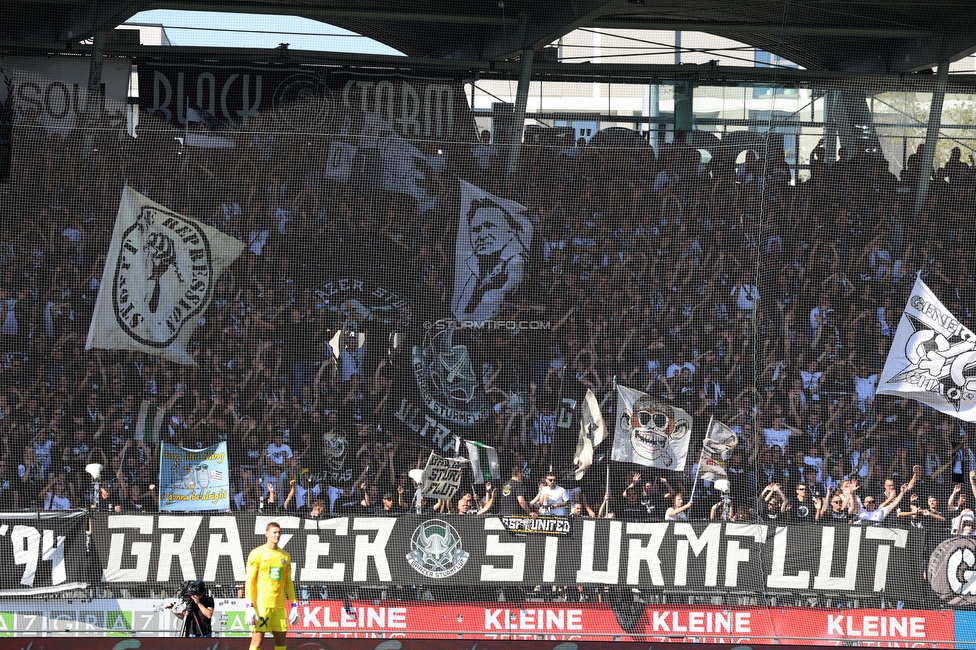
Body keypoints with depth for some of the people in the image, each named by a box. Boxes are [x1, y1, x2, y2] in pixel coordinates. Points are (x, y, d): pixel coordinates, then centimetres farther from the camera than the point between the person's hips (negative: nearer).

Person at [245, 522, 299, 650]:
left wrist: (294, 605, 13)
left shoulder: (285, 556, 14)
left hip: (279, 605, 5)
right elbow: (250, 581, -5)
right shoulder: (257, 553, -1)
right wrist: (249, 605, -13)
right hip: (261, 604, -5)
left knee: (280, 639, 4)